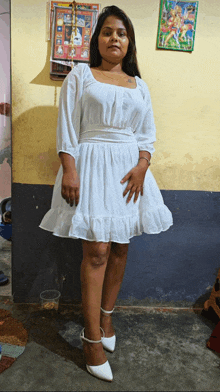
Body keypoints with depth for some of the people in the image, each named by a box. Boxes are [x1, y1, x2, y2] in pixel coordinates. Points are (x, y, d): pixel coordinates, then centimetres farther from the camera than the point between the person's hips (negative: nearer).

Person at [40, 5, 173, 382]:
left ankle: (106, 313, 27)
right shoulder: (80, 75, 7)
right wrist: (69, 170, -13)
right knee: (97, 250, -8)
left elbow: (147, 133, 12)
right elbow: (67, 127, -2)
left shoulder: (139, 85, 17)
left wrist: (141, 167, -5)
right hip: (92, 164, -4)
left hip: (129, 167, 4)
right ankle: (92, 336, 5)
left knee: (120, 246, 6)